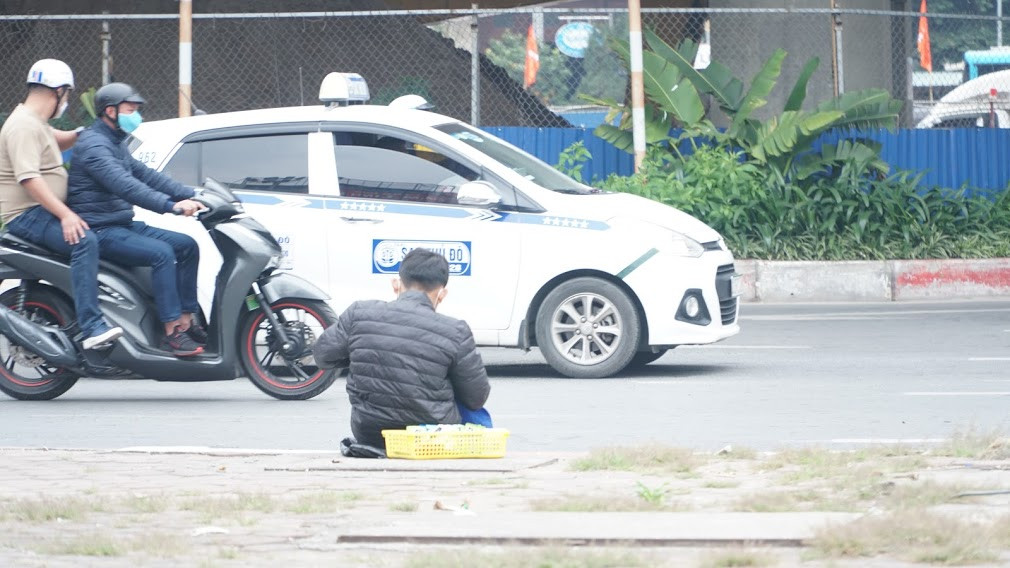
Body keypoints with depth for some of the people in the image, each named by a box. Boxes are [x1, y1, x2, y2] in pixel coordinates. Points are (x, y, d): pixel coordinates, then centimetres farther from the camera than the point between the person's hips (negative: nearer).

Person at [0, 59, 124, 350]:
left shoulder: (35, 122, 17)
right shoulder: (24, 126, -17)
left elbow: (57, 140, 37)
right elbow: (28, 178, -28)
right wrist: (64, 214, -31)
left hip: (45, 211, 12)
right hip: (27, 215, -12)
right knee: (84, 241, -34)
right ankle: (92, 328, -43)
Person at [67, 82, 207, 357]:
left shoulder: (116, 144, 18)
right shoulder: (94, 144, -17)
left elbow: (145, 175, 16)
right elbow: (124, 185, -30)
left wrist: (191, 195, 4)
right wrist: (171, 205, -38)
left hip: (123, 224, 10)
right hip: (99, 231, -10)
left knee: (187, 246, 3)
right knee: (162, 253, -27)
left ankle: (185, 321, 1)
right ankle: (172, 334, -27)